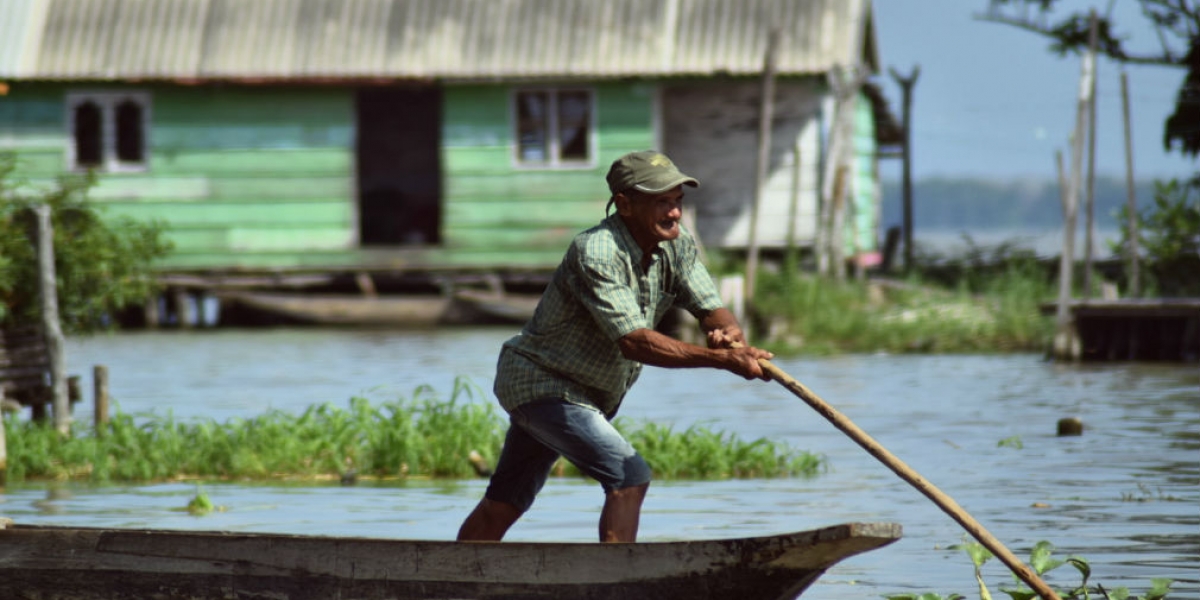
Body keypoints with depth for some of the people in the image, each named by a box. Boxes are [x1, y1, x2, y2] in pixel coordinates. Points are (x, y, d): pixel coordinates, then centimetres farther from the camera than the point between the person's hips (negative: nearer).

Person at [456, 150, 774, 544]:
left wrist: (728, 332, -34)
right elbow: (633, 342, -37)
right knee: (630, 478, -20)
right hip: (543, 386, -9)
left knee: (503, 504, 16)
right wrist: (721, 359, -44)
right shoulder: (595, 253, -30)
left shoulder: (677, 246, -5)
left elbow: (711, 309, -8)